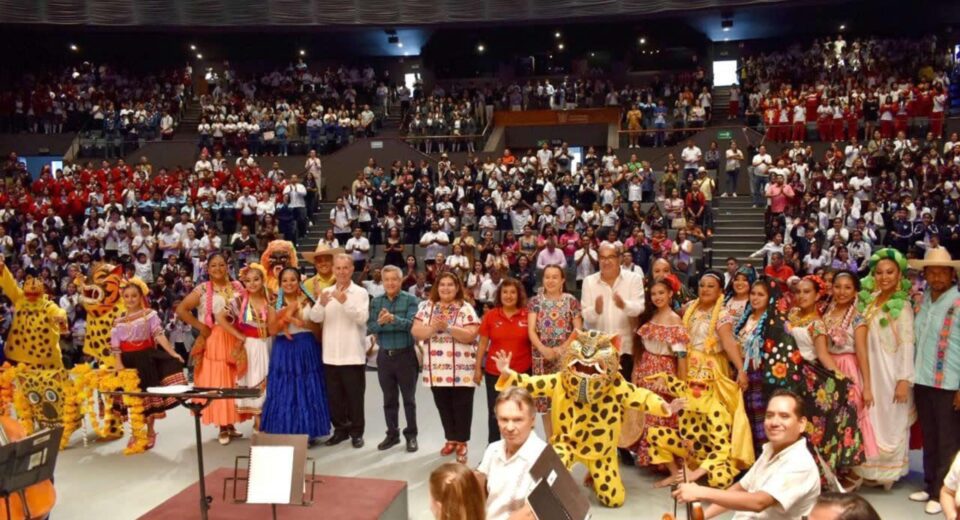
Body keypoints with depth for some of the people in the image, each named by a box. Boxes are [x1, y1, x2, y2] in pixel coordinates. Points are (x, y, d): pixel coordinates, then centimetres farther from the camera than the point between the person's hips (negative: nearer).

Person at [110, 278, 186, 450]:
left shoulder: (149, 314, -2)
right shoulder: (119, 321, 7)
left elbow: (159, 334, -12)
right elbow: (115, 345, 4)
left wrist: (172, 352, -24)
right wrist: (119, 364, -9)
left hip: (146, 359, -3)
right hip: (128, 360, 3)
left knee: (148, 394, 1)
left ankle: (150, 431, 16)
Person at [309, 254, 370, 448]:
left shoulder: (361, 292, -3)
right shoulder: (326, 292, 7)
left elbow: (362, 318, -15)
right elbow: (315, 318, -3)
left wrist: (345, 302, -26)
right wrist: (321, 304, -23)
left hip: (353, 354, -4)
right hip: (331, 353, 4)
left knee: (354, 395, 3)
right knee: (335, 395, 11)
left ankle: (356, 432, 14)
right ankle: (340, 430, 23)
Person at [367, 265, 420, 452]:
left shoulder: (411, 300, -7)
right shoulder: (376, 301, 5)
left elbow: (411, 324, -20)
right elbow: (370, 327, -2)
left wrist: (393, 319, -36)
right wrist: (380, 322, -24)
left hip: (406, 355, -3)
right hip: (384, 355, 3)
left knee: (408, 398, 6)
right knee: (389, 399, 13)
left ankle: (411, 435, 18)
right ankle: (392, 434, 24)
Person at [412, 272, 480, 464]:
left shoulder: (466, 308, -4)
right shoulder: (427, 307, 6)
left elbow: (471, 335, -14)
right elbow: (415, 332, 0)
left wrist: (447, 327, -22)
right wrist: (432, 328, -19)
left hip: (461, 369, -3)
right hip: (437, 368, 4)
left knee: (461, 406, 2)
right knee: (443, 405, 13)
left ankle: (461, 443, 13)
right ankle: (451, 439, 27)